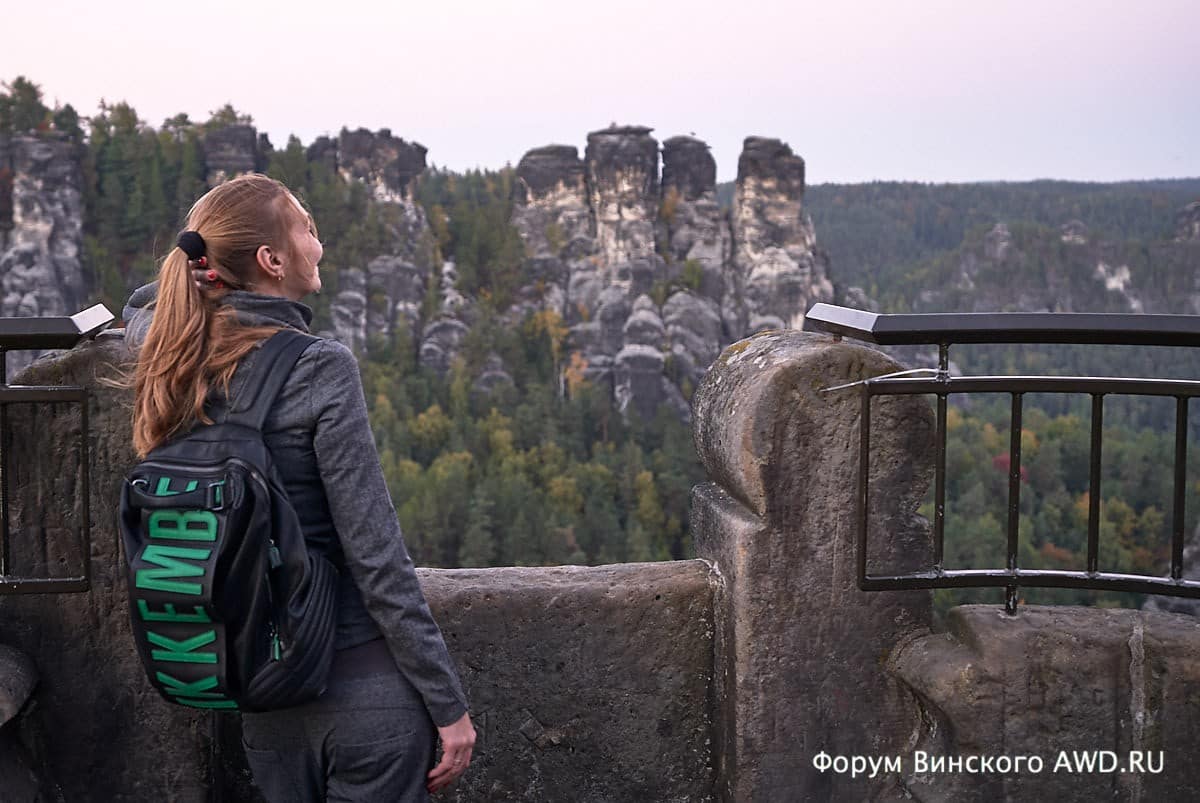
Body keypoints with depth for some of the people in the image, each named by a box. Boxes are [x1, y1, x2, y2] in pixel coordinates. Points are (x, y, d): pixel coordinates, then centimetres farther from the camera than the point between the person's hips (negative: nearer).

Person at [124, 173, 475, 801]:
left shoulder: (174, 355, 1)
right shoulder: (320, 368, -18)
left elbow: (138, 307, 29)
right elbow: (377, 559, -18)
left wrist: (203, 265, 11)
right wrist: (448, 703, -11)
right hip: (362, 682, -6)